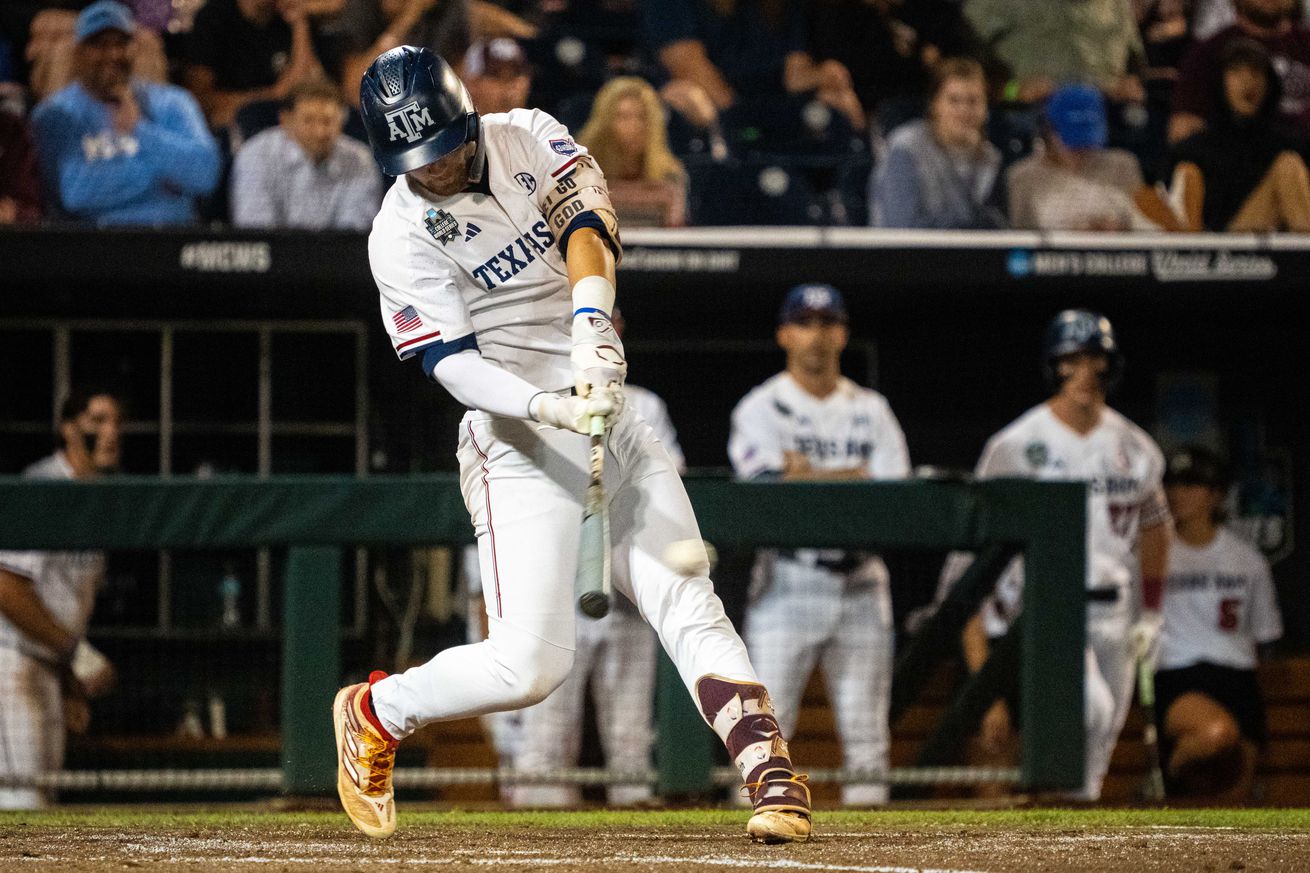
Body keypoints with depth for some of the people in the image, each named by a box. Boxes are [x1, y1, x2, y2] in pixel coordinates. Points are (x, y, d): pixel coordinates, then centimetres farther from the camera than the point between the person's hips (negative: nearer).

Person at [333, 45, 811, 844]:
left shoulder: (529, 138, 0)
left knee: (688, 605, -7)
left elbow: (585, 221, -17)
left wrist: (592, 319, -35)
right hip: (516, 436, -4)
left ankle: (774, 774, -10)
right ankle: (374, 714, 13)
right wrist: (545, 405, -36)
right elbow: (453, 362, -18)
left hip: (611, 411, 4)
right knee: (529, 665, -10)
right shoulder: (403, 236, -11)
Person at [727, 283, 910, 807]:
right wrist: (853, 477, -8)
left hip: (861, 582, 4)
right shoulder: (760, 409, 2)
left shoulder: (871, 410, 13)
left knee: (866, 725, 2)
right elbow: (769, 489, -13)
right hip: (787, 582, -3)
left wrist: (805, 476, -9)